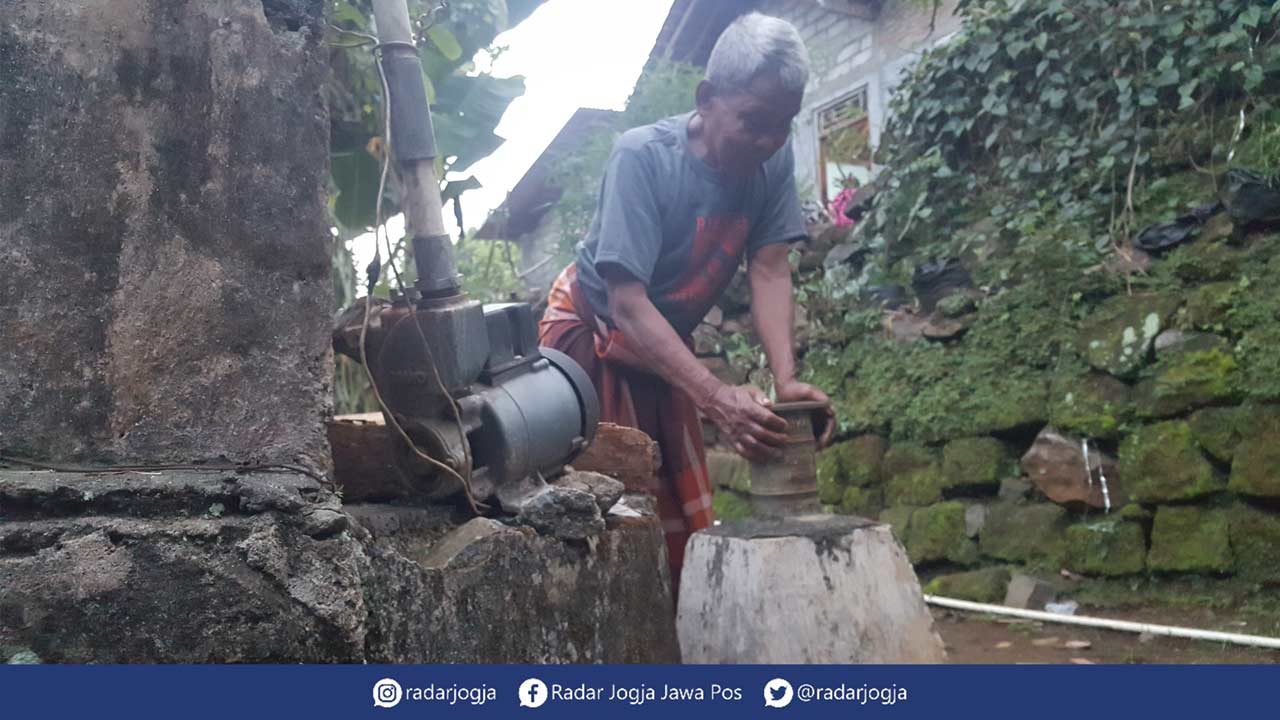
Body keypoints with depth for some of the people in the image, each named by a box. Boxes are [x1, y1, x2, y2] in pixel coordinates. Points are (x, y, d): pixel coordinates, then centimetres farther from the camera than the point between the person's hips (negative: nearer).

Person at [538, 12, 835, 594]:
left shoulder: (774, 163, -13)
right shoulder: (643, 156, -29)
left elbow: (769, 270, -14)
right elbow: (628, 303, -34)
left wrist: (787, 380, -31)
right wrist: (716, 397, -45)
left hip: (664, 349, 6)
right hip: (591, 337, -5)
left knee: (683, 526, 8)